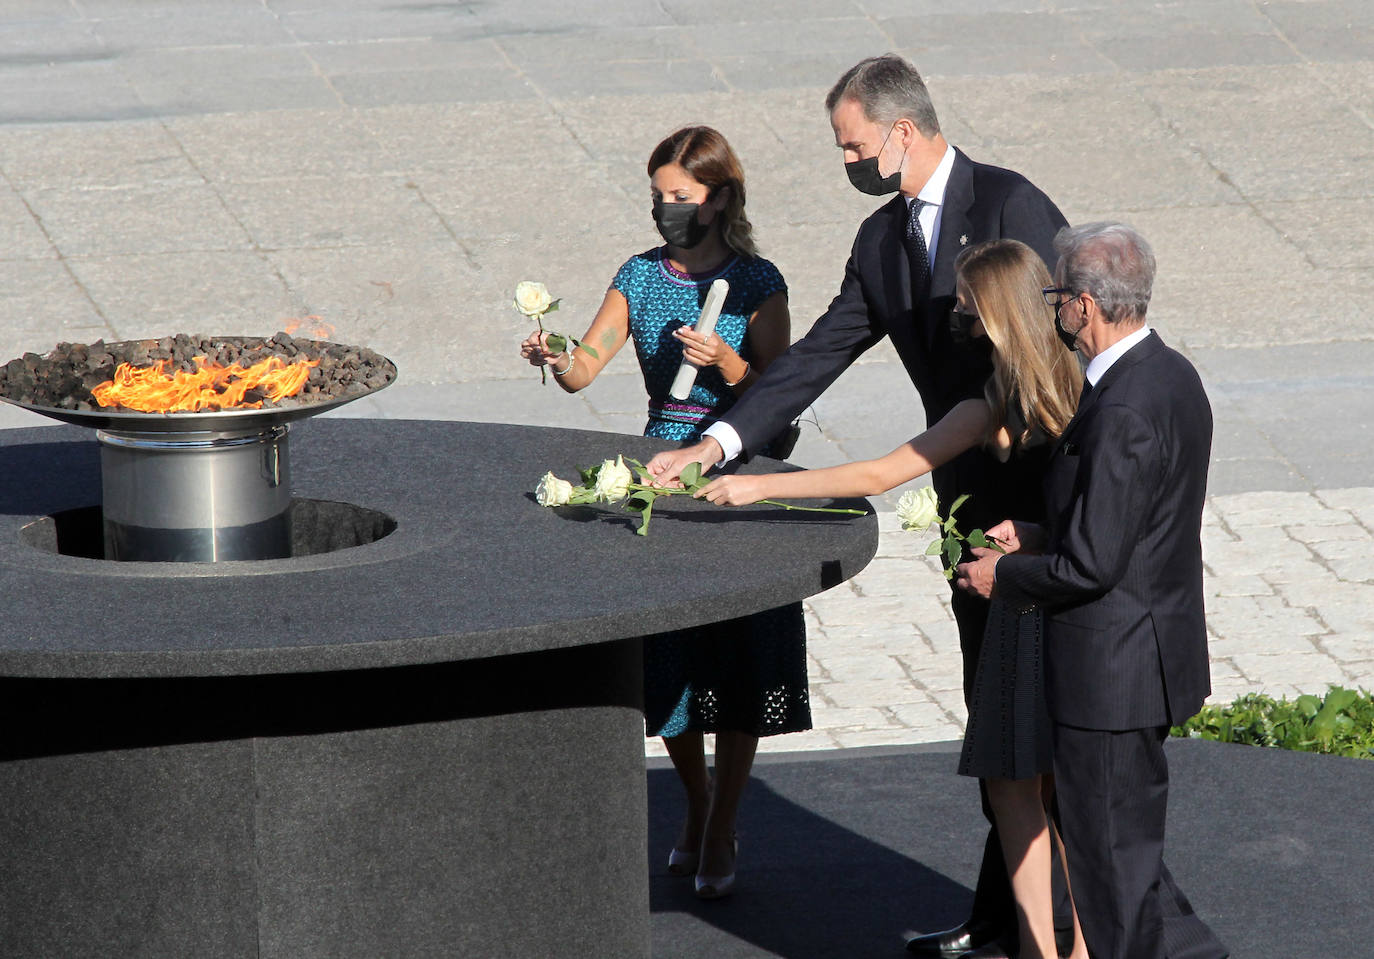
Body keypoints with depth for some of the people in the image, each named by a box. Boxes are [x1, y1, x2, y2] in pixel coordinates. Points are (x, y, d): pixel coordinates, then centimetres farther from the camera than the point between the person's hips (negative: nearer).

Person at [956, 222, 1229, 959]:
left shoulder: (1123, 413, -25)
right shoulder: (1172, 375, 6)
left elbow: (1092, 565, -25)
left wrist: (1004, 577, -8)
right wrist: (1042, 535, 11)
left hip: (1112, 669, -10)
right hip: (1159, 646, 10)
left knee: (1115, 857, 1)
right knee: (1122, 843, 20)